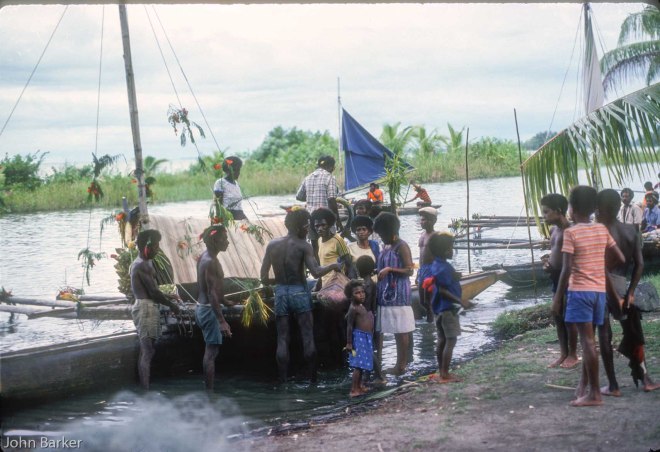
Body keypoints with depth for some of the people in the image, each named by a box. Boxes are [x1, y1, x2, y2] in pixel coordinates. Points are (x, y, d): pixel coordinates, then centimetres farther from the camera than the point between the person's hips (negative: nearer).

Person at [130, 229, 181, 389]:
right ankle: (146, 390, -11)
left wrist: (167, 297, 23)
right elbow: (153, 292, -18)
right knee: (147, 352, -10)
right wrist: (171, 305, -7)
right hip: (146, 309, -10)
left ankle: (144, 388, 14)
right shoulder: (142, 265, -17)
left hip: (147, 309, 10)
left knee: (146, 352, 11)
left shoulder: (143, 263, 16)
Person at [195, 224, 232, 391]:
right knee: (211, 351, -8)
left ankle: (208, 389, 20)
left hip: (201, 307, 10)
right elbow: (212, 294, -25)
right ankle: (209, 391, -7)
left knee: (210, 350, 15)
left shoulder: (204, 257, 10)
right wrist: (222, 321, -28)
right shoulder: (211, 262, -20)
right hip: (210, 309, -10)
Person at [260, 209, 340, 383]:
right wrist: (332, 266, -1)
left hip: (280, 293, 3)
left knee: (282, 339, 7)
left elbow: (264, 278, 4)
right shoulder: (303, 246, -8)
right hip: (300, 292, -3)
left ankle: (283, 380, 5)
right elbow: (316, 272, -17)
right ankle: (313, 378, 5)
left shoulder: (272, 245, 3)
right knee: (308, 338, 3)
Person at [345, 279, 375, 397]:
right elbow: (349, 326, -16)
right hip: (359, 337, -9)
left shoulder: (361, 307, 12)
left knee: (361, 365, 18)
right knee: (359, 364, -9)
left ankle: (359, 385, 30)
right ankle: (354, 390, -7)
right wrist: (349, 343, -17)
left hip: (366, 338, 9)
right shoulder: (354, 309, -15)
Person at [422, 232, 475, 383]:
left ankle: (441, 372, 19)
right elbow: (442, 290, -23)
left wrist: (454, 277, 20)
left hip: (440, 308, 10)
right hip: (448, 308, -10)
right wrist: (461, 301, -23)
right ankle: (445, 374, -5)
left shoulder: (435, 266, 10)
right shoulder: (444, 268, -20)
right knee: (451, 341, -6)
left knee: (442, 340, 14)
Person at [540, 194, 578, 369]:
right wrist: (548, 262, 4)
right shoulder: (554, 230, 12)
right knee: (558, 317, 12)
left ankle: (573, 355, 8)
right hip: (556, 278, 9)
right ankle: (563, 354, 19)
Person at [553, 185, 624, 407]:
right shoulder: (602, 230, 7)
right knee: (588, 339, 18)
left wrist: (557, 297, -7)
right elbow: (621, 258, 10)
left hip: (580, 291, -6)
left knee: (587, 340, -6)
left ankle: (594, 393, -5)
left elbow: (566, 269, -13)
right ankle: (584, 382, 29)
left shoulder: (571, 233, -9)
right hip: (600, 290, 6)